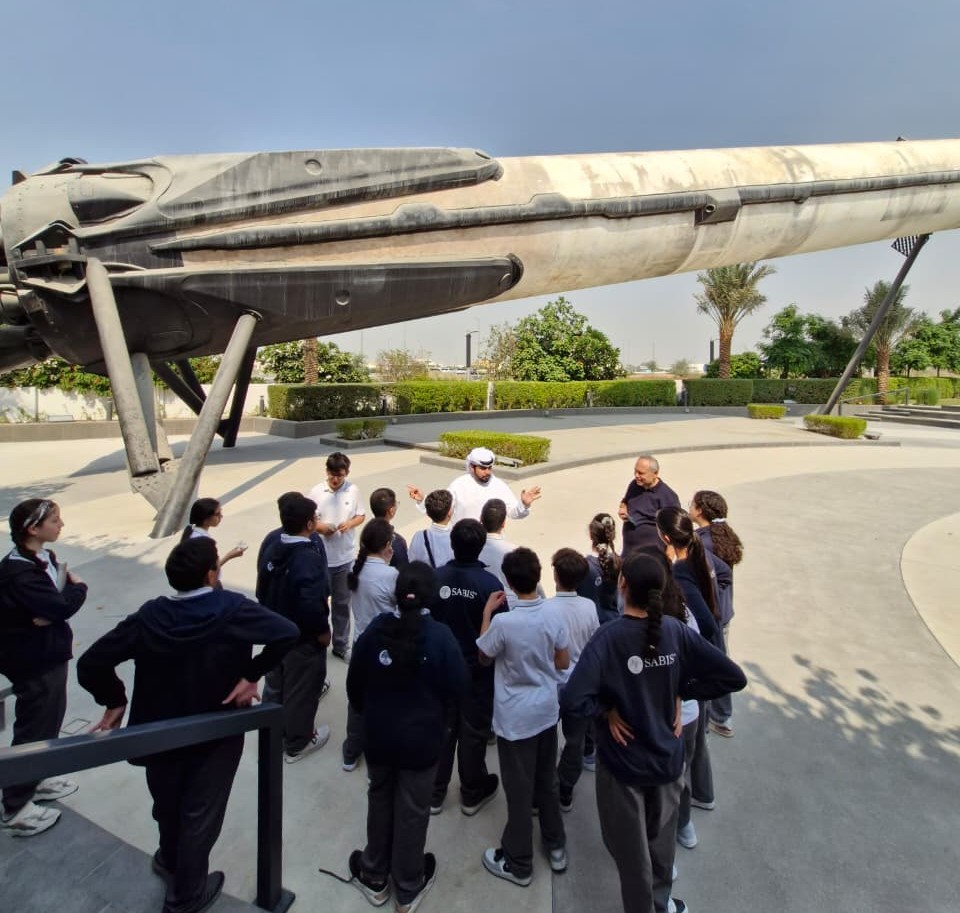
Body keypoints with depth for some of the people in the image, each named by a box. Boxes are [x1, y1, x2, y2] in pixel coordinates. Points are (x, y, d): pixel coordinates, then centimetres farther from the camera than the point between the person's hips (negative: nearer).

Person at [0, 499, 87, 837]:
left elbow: (61, 594, 3)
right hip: (33, 661, -9)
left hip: (50, 653, 9)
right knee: (33, 729, 5)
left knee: (50, 721, 21)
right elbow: (63, 605, -31)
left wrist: (50, 614, -18)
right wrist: (79, 587, -10)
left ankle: (37, 780, 40)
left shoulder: (44, 557, 3)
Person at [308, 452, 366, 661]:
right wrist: (320, 527, -22)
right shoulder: (316, 492, -9)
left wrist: (350, 523, -15)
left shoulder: (353, 490, -4)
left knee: (342, 603, 15)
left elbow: (361, 516, 5)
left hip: (346, 558, 2)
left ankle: (341, 645, 30)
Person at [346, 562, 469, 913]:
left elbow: (354, 683, -4)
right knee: (412, 809, 16)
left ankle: (375, 877, 41)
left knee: (379, 799, 23)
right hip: (421, 738, -2)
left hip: (378, 735, 3)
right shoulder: (439, 635, -22)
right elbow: (458, 687, -13)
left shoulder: (376, 628, -14)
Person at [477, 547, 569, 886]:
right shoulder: (554, 615, -13)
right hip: (547, 711, 5)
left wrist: (486, 615, -4)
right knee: (547, 781, 24)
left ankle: (518, 864, 31)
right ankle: (556, 847, 41)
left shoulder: (503, 622, -26)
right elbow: (563, 663, 0)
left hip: (515, 718, -5)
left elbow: (483, 658, -7)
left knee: (519, 789, 12)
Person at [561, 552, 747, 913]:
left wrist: (606, 710, -19)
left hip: (624, 760, -5)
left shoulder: (609, 637, -27)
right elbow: (734, 677, -9)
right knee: (662, 837, 30)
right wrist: (683, 692, -4)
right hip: (667, 756, 5)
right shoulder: (676, 630, -14)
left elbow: (571, 700, -37)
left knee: (631, 846, 19)